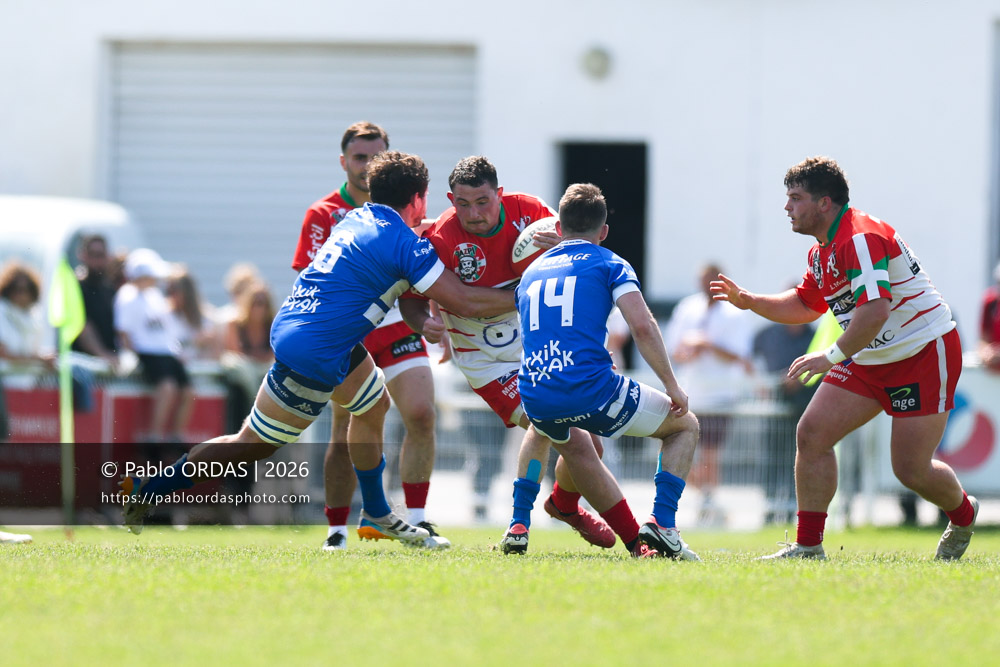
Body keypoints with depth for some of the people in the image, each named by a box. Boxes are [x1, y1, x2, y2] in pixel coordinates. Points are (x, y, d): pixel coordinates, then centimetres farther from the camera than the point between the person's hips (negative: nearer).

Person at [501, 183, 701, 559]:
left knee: (571, 440, 42)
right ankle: (661, 525, -1)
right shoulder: (609, 264, 8)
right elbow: (643, 327, -6)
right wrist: (672, 387, 2)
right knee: (685, 425, 18)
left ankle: (518, 527, 24)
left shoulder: (531, 273, 24)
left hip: (536, 399, 5)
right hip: (591, 388, -5)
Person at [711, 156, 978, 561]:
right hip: (869, 359, 9)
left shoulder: (861, 238, -24)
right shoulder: (821, 251, 9)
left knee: (911, 469, -8)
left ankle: (962, 515, 25)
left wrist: (832, 357, -35)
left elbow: (875, 310, -34)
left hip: (923, 353, -9)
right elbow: (806, 305, 23)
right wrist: (748, 300, 11)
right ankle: (808, 546, -2)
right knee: (811, 434, -5)